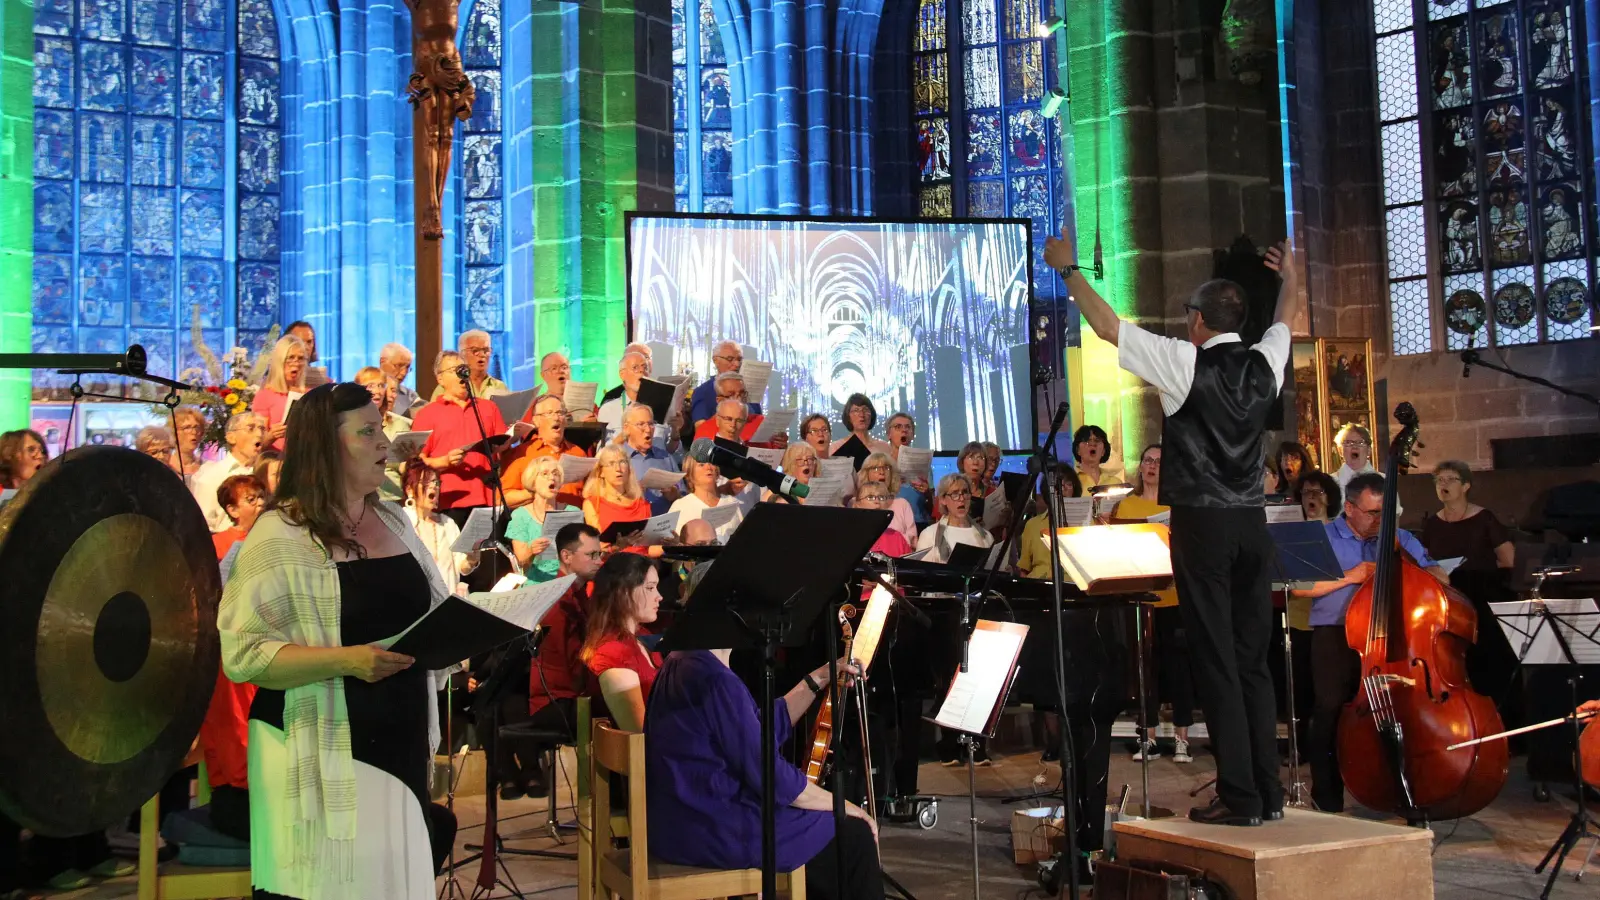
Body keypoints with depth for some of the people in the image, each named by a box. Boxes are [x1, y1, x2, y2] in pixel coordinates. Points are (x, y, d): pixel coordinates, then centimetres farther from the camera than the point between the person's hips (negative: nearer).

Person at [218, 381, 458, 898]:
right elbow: (241, 653, -17)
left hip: (400, 744, 6)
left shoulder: (394, 522, 10)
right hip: (322, 757, -6)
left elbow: (433, 615, 19)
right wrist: (345, 659, -27)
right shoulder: (279, 537, -11)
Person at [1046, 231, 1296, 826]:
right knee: (1252, 659, 10)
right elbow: (1286, 318, 30)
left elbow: (1107, 325, -4)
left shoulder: (1186, 362, -8)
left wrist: (1068, 269, 8)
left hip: (1201, 524, -5)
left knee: (1216, 661, -3)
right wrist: (1289, 278, 50)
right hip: (1252, 525, 6)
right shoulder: (1264, 364, 8)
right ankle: (1268, 791, 13)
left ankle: (1239, 796, -2)